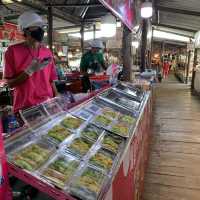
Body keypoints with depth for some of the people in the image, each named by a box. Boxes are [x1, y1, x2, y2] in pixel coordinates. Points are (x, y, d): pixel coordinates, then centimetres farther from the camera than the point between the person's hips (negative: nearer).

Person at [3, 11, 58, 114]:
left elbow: (51, 80, 8)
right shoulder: (13, 51, -6)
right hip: (24, 108, -3)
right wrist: (30, 71, -19)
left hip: (47, 104, 4)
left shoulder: (47, 52, 5)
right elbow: (10, 83, -7)